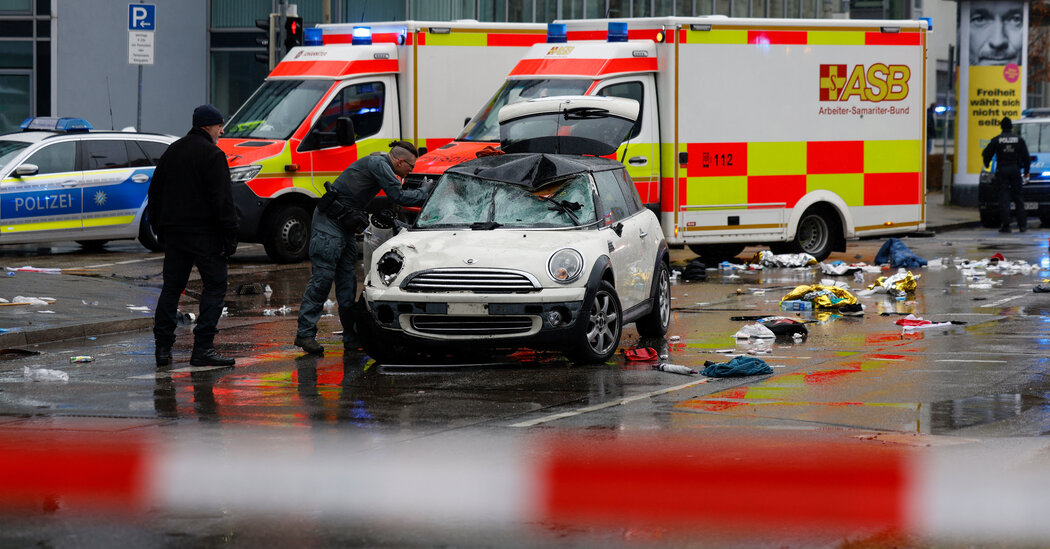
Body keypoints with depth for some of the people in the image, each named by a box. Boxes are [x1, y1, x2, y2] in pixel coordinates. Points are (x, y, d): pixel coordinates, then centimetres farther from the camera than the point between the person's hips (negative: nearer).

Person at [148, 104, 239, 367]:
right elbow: (222, 199, -15)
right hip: (204, 233, -7)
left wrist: (159, 228, 24)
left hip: (173, 232, 7)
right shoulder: (212, 155, -9)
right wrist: (230, 236, -12)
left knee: (171, 288, 11)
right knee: (214, 286, -1)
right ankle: (203, 348, -9)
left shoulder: (172, 151, 14)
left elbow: (155, 192, 19)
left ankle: (162, 347, 7)